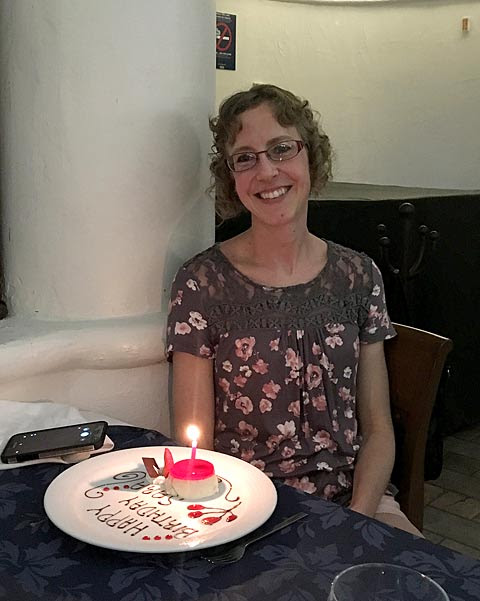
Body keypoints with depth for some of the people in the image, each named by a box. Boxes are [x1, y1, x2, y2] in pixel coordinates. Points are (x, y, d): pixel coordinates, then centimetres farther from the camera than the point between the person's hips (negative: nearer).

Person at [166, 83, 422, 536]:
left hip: (354, 498, 3)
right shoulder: (201, 282, -6)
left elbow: (377, 431, 6)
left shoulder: (357, 275, 3)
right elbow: (195, 450, -4)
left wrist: (358, 518, -11)